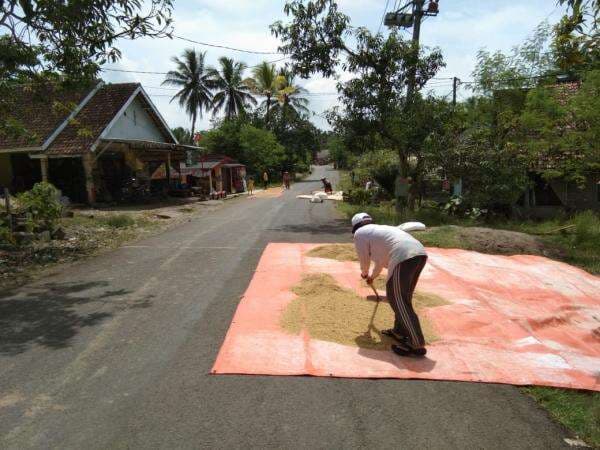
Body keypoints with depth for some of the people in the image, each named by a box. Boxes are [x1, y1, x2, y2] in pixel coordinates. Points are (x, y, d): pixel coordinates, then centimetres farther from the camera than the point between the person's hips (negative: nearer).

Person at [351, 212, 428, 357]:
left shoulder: (360, 233, 13)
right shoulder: (379, 229, 36)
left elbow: (364, 260, 19)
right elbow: (381, 258, 46)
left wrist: (364, 273, 41)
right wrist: (373, 276, 60)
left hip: (404, 257, -9)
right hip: (420, 253, 9)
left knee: (399, 301, -2)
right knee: (401, 296, 22)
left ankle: (417, 345, 0)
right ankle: (400, 331, 31)